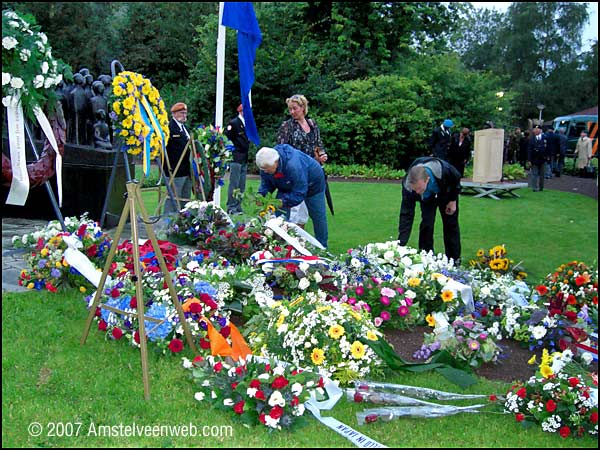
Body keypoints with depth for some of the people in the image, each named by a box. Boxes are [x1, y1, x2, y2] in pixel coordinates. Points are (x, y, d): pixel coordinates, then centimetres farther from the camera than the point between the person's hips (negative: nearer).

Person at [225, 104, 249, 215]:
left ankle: (238, 207, 15)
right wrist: (231, 150, -11)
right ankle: (231, 208, -2)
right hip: (236, 158, -8)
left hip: (244, 159, 8)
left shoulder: (246, 124, 16)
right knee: (234, 184, -6)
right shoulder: (233, 123, -8)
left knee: (242, 186, 9)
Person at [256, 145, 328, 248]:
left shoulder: (293, 166, -46)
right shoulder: (267, 164, -25)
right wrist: (260, 195, -31)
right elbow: (266, 185, -12)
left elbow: (299, 193, -41)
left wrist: (282, 201, -45)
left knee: (318, 216, 4)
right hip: (288, 186, 6)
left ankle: (322, 247, 20)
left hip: (312, 184, -5)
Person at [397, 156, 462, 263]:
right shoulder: (408, 187, -42)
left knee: (451, 224, 2)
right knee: (426, 224, -13)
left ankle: (454, 260, 13)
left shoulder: (444, 170, -46)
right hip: (427, 198, 0)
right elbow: (406, 215, -39)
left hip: (447, 193, 0)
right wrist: (400, 244, -43)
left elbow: (457, 178, -20)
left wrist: (453, 200, -14)